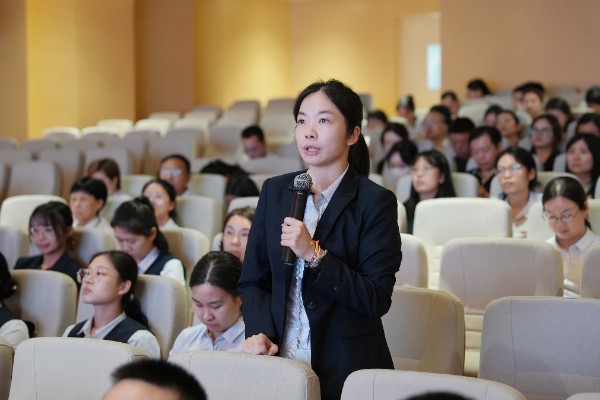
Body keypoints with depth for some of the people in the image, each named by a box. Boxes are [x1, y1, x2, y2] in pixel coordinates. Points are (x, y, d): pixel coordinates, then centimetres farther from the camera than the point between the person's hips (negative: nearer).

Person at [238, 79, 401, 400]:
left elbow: (377, 299, -11)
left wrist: (314, 255, -19)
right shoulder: (274, 191, 8)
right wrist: (258, 332, -7)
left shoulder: (376, 202, -5)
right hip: (279, 362, 3)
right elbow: (252, 281, 10)